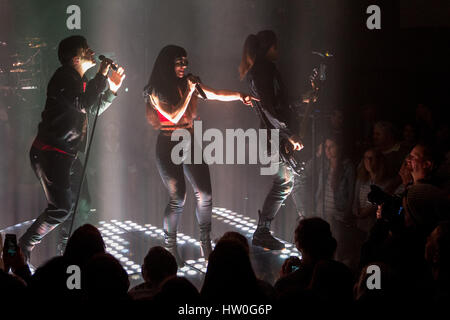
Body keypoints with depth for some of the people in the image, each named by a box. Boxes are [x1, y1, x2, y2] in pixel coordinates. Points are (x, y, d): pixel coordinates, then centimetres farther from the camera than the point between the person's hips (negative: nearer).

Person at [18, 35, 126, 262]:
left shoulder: (79, 80, 16)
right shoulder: (63, 78, -14)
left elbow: (93, 110, 28)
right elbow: (84, 105, -27)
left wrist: (112, 89, 19)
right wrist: (101, 76, -19)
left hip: (66, 154, 10)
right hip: (50, 153, -10)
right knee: (61, 207, -14)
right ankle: (23, 248, -3)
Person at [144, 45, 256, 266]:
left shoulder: (187, 84, 6)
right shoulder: (156, 91, -7)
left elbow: (216, 95, 2)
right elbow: (174, 116, -16)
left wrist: (238, 96, -14)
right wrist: (189, 91, -16)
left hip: (189, 144, 5)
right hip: (168, 146, -5)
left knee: (205, 194, -2)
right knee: (178, 198, -8)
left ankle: (205, 243, 12)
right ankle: (170, 246, 8)